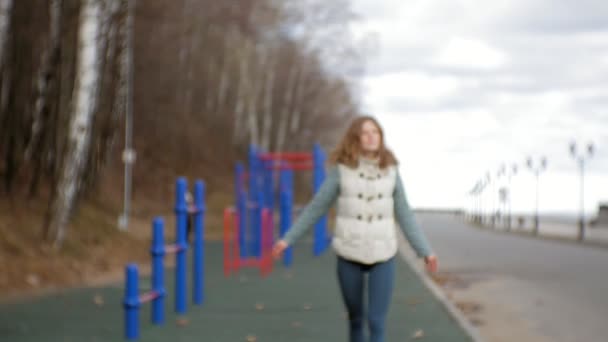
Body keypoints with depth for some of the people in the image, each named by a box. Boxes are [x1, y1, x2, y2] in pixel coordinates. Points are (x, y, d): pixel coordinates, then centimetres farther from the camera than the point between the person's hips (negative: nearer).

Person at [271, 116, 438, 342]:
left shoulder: (390, 171, 0)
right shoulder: (341, 170, -6)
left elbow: (404, 215, 7)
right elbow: (316, 208, 2)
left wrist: (425, 251, 7)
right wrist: (287, 239, 1)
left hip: (382, 255, 0)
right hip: (349, 254, 0)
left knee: (376, 322, -10)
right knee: (355, 318, 13)